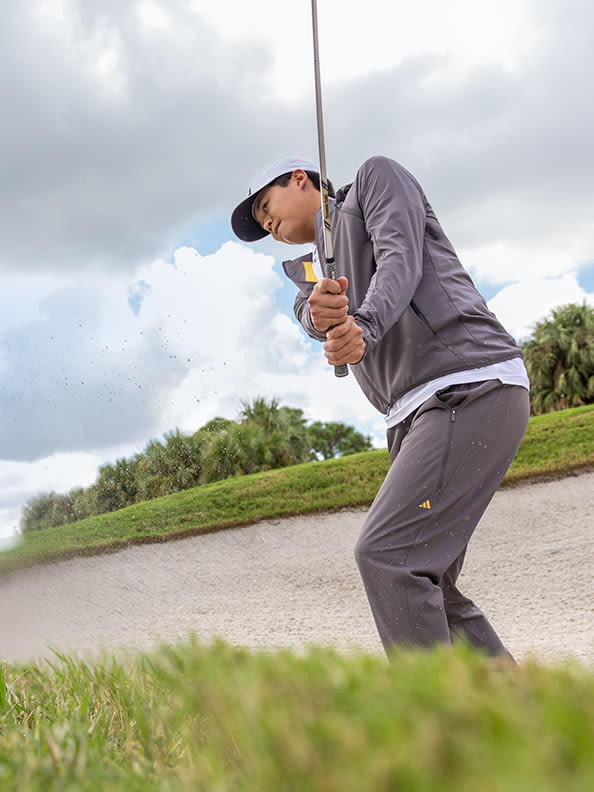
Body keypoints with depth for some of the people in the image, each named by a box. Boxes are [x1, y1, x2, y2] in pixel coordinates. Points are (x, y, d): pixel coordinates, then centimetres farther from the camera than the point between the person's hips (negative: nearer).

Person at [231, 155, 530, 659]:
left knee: (386, 554, -19)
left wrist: (363, 327, -27)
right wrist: (323, 313, -23)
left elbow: (401, 259, -7)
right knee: (425, 587, 6)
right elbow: (313, 316, 2)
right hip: (417, 413, 8)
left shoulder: (376, 178, 12)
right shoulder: (311, 270, 27)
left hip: (472, 387, -8)